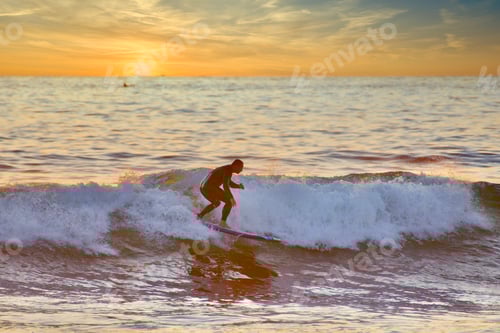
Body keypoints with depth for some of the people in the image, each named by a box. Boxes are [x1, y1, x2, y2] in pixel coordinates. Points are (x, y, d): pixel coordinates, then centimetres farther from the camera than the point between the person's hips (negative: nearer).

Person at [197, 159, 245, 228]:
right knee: (229, 202, -5)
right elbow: (225, 185, -19)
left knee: (216, 203, 33)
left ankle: (199, 216, 24)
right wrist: (231, 198, -21)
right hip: (210, 188, -10)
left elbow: (230, 184, 32)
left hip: (203, 188, 10)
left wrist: (239, 186, 14)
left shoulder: (226, 170, 24)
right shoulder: (228, 170, -8)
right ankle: (223, 222, -10)